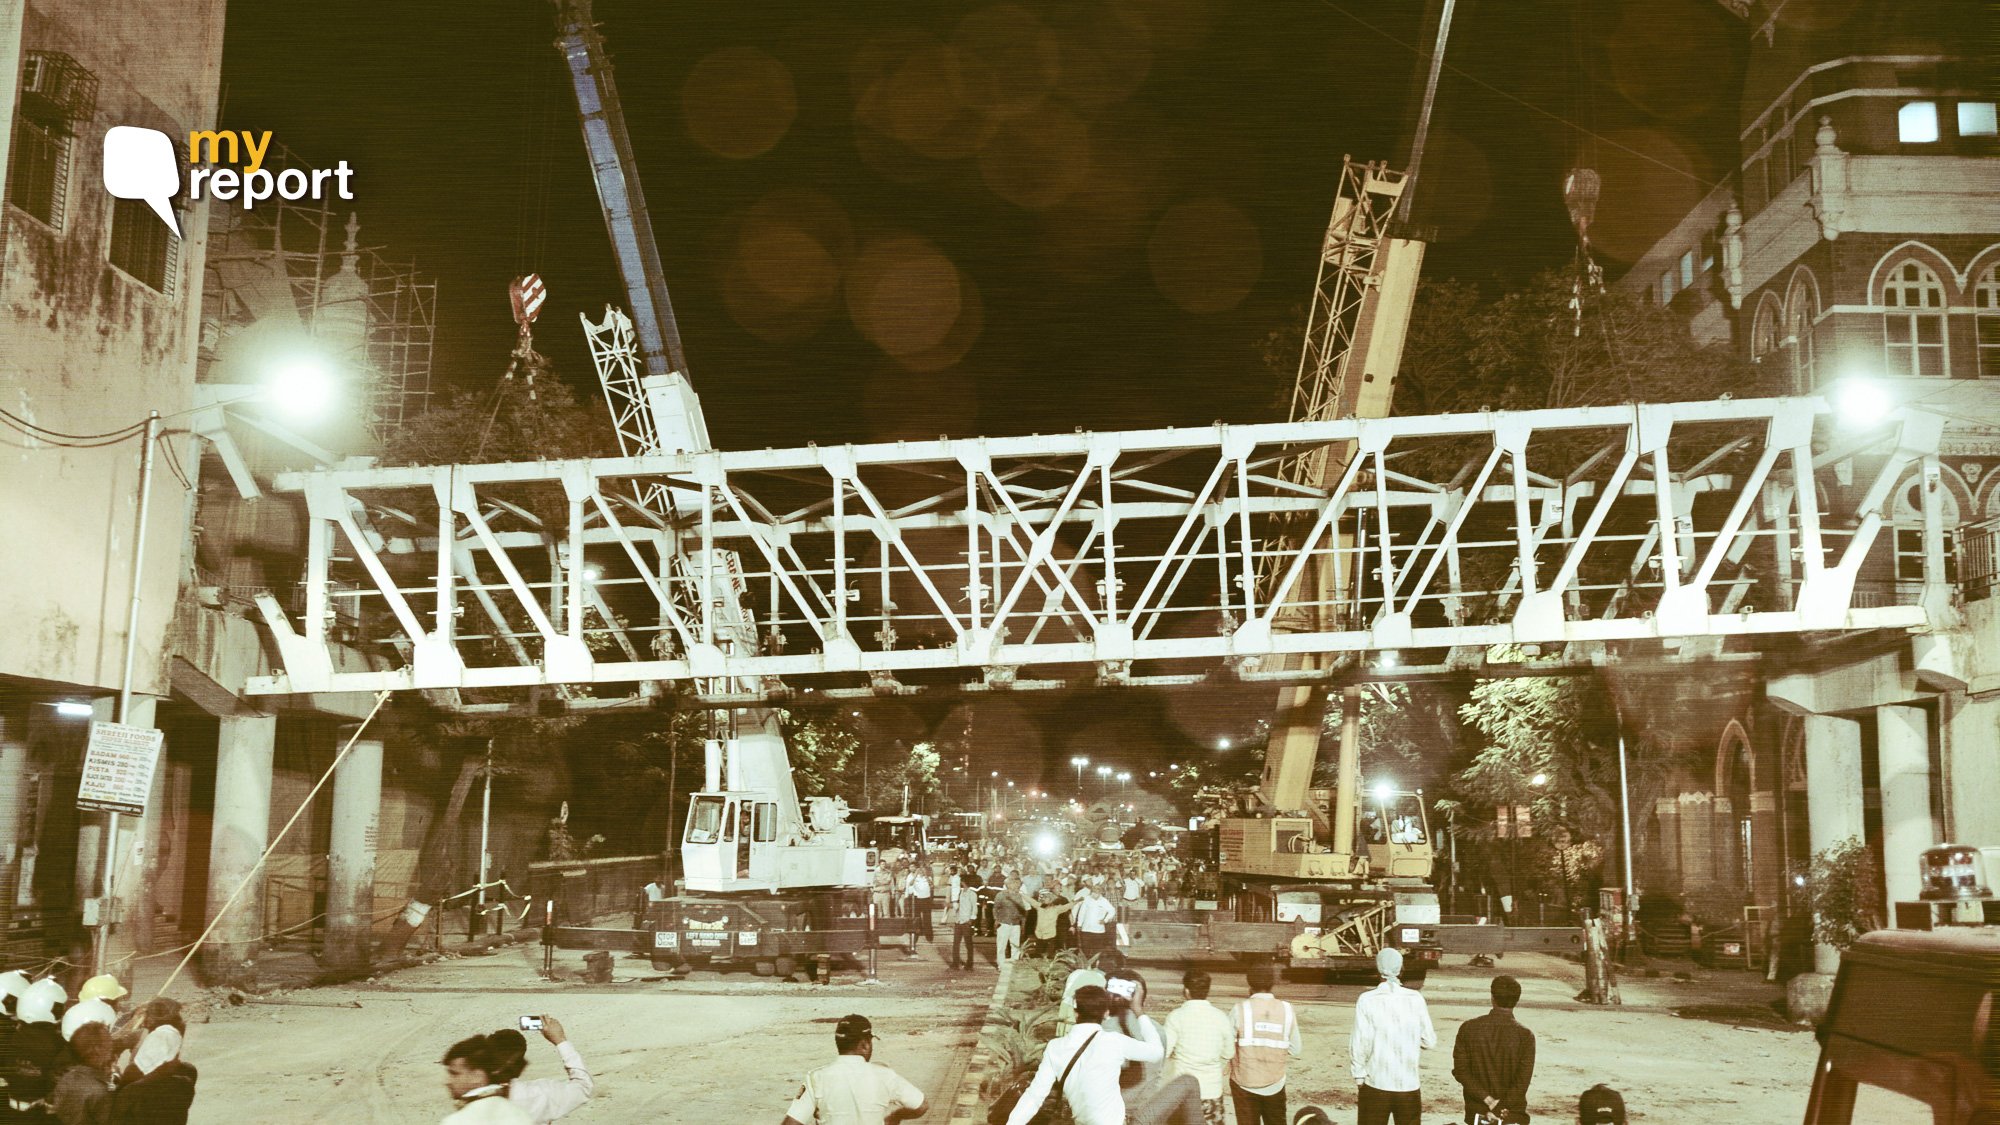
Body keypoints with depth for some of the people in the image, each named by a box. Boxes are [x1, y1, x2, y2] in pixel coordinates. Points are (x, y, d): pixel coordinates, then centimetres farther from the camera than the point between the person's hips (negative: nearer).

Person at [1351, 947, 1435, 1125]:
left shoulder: (1366, 1000, -7)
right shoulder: (1415, 999, -3)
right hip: (1409, 1085, 1)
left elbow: (1362, 1045, -8)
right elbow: (1428, 1042, 1)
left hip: (1376, 1086, -1)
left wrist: (1359, 1079, 2)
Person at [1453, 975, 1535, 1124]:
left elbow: (1461, 1070, -6)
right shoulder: (1525, 1036, -11)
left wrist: (1488, 1100, -8)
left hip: (1476, 1113, 2)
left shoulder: (1469, 1028, -5)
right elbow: (1522, 1081, -15)